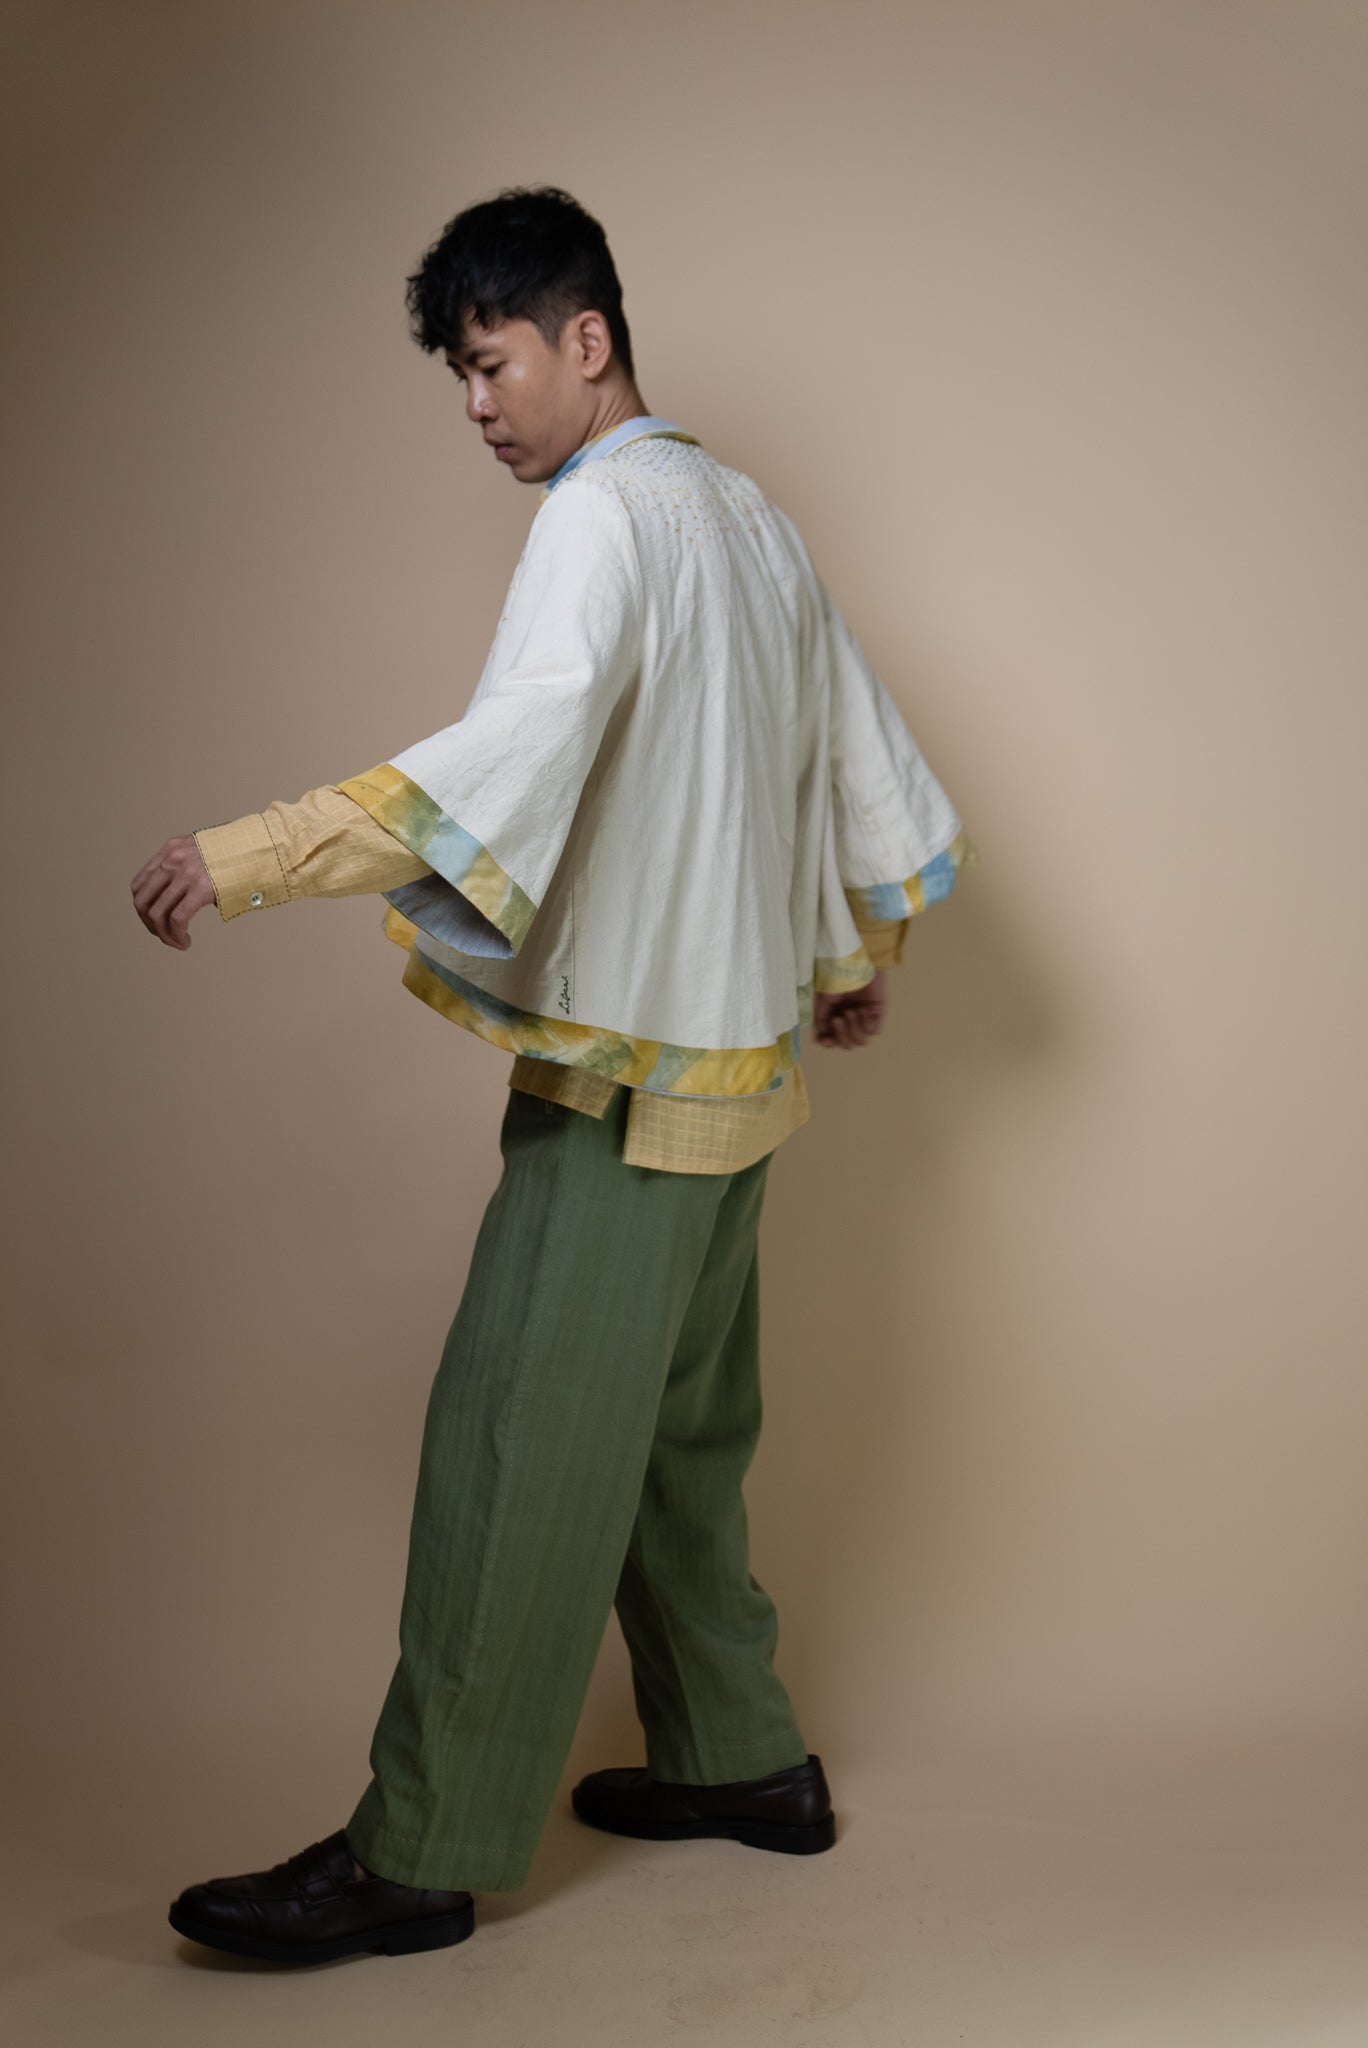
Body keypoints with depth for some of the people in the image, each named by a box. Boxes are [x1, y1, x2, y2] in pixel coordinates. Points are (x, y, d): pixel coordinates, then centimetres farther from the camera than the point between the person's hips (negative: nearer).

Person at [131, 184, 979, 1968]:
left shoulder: (602, 515, -13)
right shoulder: (751, 518, 15)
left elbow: (511, 757, -29)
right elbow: (867, 757, 21)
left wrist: (252, 856, -33)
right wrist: (862, 956, 34)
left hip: (626, 1073, -10)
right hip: (739, 1058, 10)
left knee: (516, 1448, -6)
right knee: (678, 1434, 17)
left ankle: (421, 1850, 0)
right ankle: (739, 1758, 27)